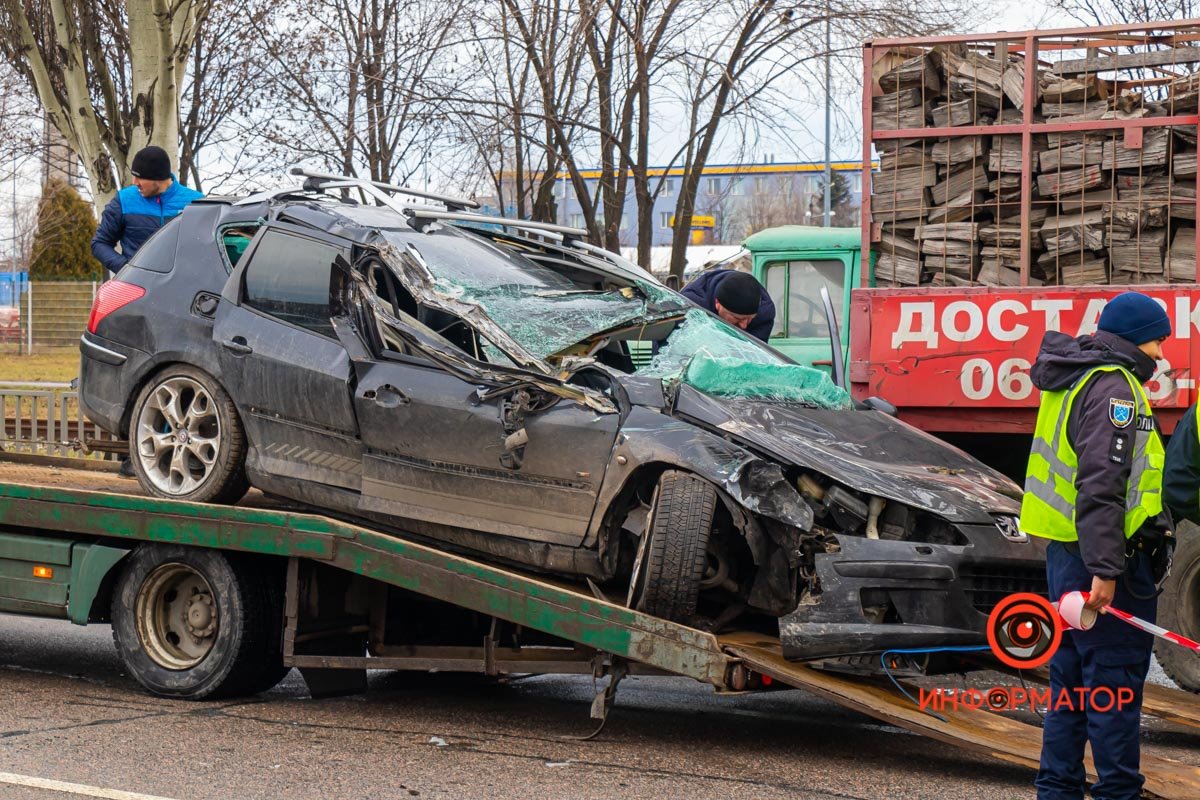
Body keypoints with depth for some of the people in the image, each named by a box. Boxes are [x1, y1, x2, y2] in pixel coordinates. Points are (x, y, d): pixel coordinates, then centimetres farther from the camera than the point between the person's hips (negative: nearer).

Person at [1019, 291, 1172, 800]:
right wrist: (1104, 569, -28)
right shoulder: (1113, 388, -15)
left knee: (1071, 680, 15)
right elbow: (1101, 486, -24)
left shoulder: (1076, 381, 17)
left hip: (1065, 553, 10)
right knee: (1115, 684, -4)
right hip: (1101, 559, -10)